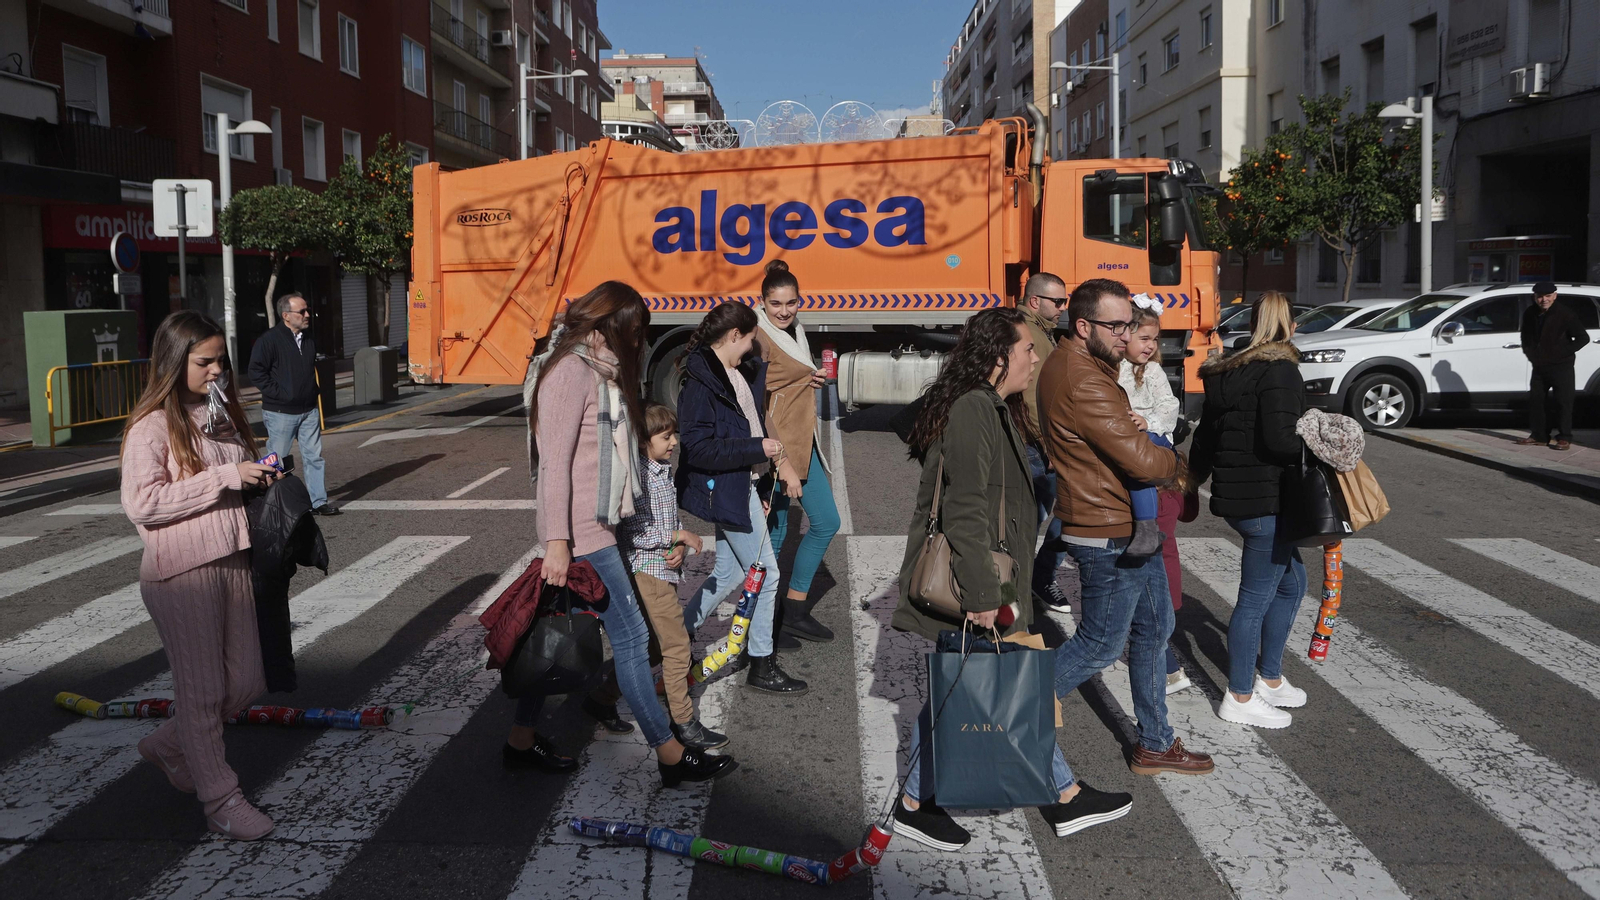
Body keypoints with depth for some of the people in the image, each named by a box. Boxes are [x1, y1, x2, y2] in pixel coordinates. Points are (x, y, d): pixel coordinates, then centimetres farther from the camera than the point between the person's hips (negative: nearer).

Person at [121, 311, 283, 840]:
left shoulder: (222, 414, 14)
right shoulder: (153, 427, -10)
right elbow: (141, 503, -20)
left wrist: (261, 478, 4)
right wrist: (224, 477, -22)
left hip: (232, 563, 8)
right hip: (181, 575, -8)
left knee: (246, 682, 12)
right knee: (203, 689, 2)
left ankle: (168, 746, 36)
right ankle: (221, 801, 15)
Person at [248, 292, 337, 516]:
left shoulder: (309, 339, 10)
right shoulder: (270, 340, -12)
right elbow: (256, 372, -13)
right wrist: (278, 393, -15)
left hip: (309, 411, 6)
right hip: (280, 412, -6)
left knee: (314, 456, 6)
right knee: (278, 460, 3)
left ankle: (318, 501, 12)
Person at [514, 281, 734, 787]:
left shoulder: (598, 370, 16)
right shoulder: (571, 370, -15)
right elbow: (554, 460, -20)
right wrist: (557, 541, -23)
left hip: (596, 525, 10)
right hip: (580, 531, -10)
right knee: (630, 637, -3)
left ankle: (521, 741, 27)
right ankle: (671, 756, 6)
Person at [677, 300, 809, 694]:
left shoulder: (738, 373, 9)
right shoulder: (699, 381, -20)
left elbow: (750, 425, 22)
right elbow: (699, 449, -24)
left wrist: (777, 462, 21)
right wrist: (758, 449, -23)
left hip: (743, 484, 10)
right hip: (725, 489, -10)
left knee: (730, 572, 16)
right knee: (765, 572, -2)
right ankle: (761, 666, 11)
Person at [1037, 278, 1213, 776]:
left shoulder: (1070, 361, 8)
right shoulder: (1083, 384, -26)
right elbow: (1141, 460, -27)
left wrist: (1127, 419, 1)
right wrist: (1176, 464, -5)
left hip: (1130, 528, 11)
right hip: (1108, 536, -11)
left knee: (1154, 627, 18)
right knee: (1101, 644, 3)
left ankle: (1155, 744, 31)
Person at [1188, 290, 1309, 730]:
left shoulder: (1228, 372, 11)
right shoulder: (1280, 369, -14)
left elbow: (1205, 434, 19)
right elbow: (1279, 439, -24)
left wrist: (1196, 478, 31)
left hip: (1235, 494, 9)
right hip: (1264, 499, -9)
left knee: (1291, 582, 21)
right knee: (1256, 598, 1)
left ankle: (1269, 679, 31)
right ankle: (1240, 698, 12)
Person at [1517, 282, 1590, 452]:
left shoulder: (1565, 314, -14)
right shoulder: (1530, 314, 4)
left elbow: (1583, 338, -10)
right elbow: (1526, 336, 23)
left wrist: (1563, 352, -14)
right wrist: (1529, 352, 9)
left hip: (1561, 367, -6)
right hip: (1539, 366, 6)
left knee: (1563, 402, -4)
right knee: (1535, 400, 9)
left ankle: (1564, 438, 1)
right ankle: (1539, 435, 20)